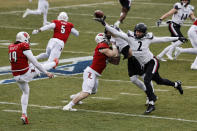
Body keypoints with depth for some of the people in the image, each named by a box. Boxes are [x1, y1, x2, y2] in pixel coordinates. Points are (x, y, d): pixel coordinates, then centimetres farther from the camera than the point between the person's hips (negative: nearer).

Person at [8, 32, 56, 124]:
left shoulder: (11, 47, 4)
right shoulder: (24, 48, -18)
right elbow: (35, 63, -15)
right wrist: (46, 73, -6)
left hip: (16, 76, 6)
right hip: (26, 74, -6)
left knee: (25, 92, 26)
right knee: (41, 67, 19)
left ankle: (24, 114, 19)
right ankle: (53, 64, 52)